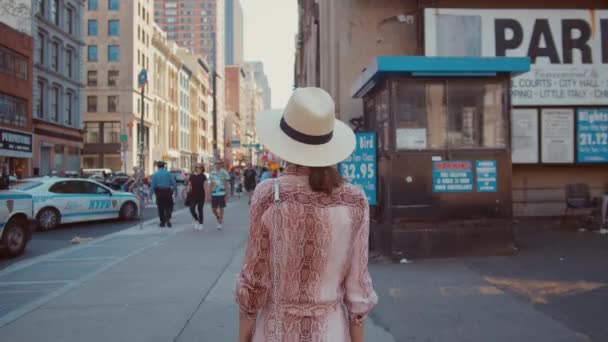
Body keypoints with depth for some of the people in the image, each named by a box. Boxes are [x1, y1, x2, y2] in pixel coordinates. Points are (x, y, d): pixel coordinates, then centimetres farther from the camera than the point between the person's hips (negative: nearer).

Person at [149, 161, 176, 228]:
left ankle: (162, 222, 13)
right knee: (169, 206, 11)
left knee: (161, 207, 11)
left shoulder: (155, 174, 1)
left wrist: (150, 195, 0)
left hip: (159, 192, 0)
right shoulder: (168, 173, 1)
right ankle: (168, 219, -11)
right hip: (167, 192, 0)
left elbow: (152, 185, -4)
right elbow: (174, 183, -2)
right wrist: (172, 188, 16)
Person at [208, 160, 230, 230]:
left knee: (221, 208, 2)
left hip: (222, 193, -3)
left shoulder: (224, 172, -4)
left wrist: (227, 194, -6)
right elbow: (211, 184, 12)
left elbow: (226, 184, -2)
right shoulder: (212, 173, 6)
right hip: (214, 193, 3)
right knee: (214, 209, 5)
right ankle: (219, 219, 31)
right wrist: (210, 194, 10)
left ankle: (220, 223, 12)